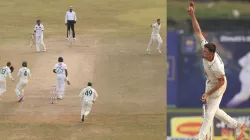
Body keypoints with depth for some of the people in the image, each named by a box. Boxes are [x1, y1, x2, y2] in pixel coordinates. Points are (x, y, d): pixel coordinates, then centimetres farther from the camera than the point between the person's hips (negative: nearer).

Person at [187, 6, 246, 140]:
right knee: (214, 110, 19)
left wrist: (208, 93, -19)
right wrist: (192, 15, -32)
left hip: (217, 86, -8)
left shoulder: (216, 67, -40)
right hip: (209, 82, 8)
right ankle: (237, 126, 33)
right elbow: (198, 32, -22)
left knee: (209, 113, 2)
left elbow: (221, 82, -24)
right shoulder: (206, 47, -25)